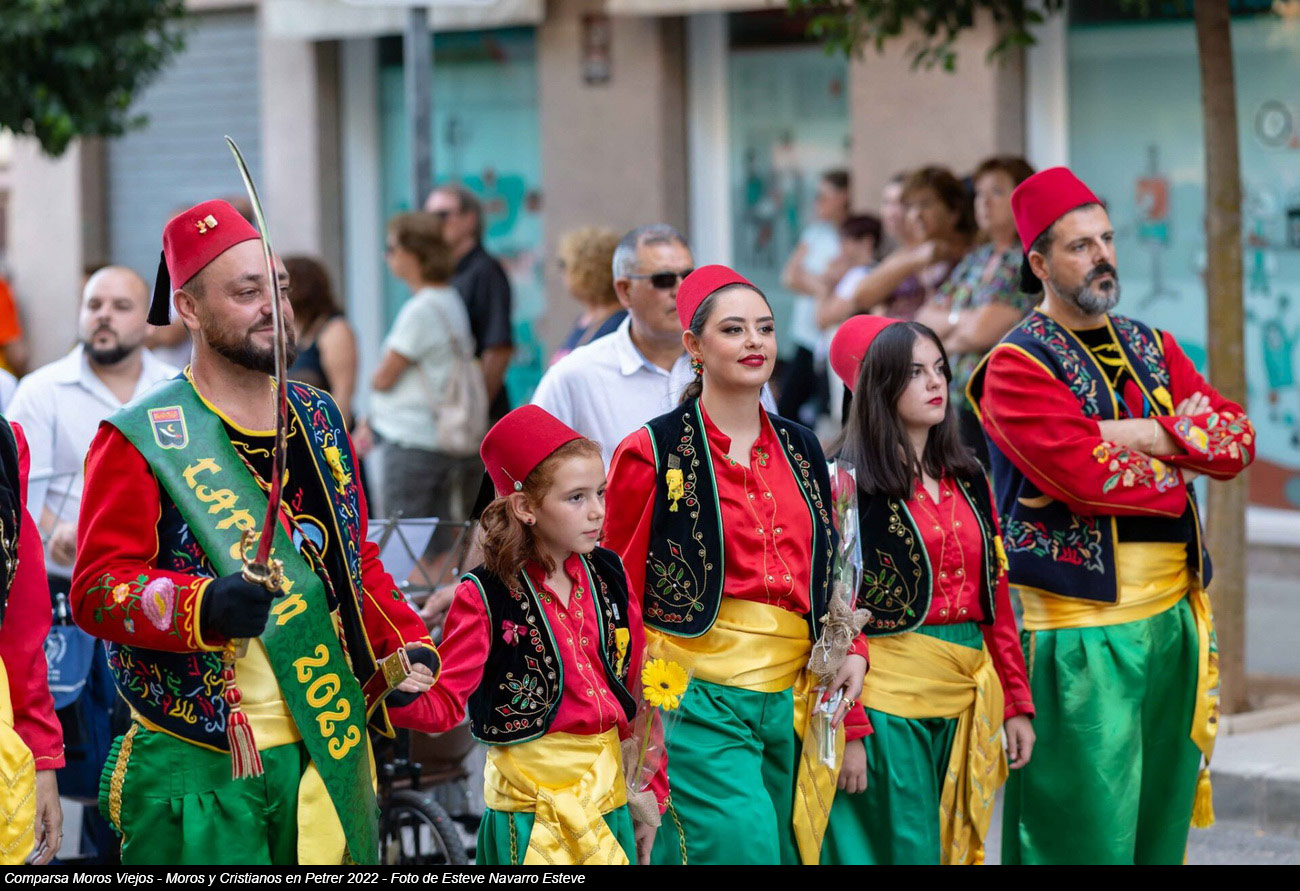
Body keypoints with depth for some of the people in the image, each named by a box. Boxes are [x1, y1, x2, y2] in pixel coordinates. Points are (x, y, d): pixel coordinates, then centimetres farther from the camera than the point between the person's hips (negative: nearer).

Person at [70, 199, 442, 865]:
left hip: (331, 756, 6)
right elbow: (96, 587, -11)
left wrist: (403, 646, 7)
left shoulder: (320, 422, 14)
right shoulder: (140, 441, -6)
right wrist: (204, 607, -28)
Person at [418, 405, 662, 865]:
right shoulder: (486, 597, -10)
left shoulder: (608, 576, 4)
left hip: (608, 786, 5)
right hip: (531, 792, -5)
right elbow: (446, 702, -10)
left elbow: (638, 685, 11)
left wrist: (652, 791, 12)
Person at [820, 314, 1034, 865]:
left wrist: (1016, 704, 11)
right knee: (904, 853, -6)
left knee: (954, 850, 8)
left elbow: (995, 596, 16)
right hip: (887, 703, -6)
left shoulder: (967, 480, 14)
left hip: (964, 706, 6)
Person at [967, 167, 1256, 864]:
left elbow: (1236, 439, 4)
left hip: (1172, 615, 7)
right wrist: (1175, 475, -3)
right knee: (1086, 836, -7)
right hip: (1077, 628, -7)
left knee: (1161, 826, 8)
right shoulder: (1015, 366, -5)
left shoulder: (1154, 350, 17)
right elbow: (1084, 473, -18)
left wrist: (1136, 435, -10)